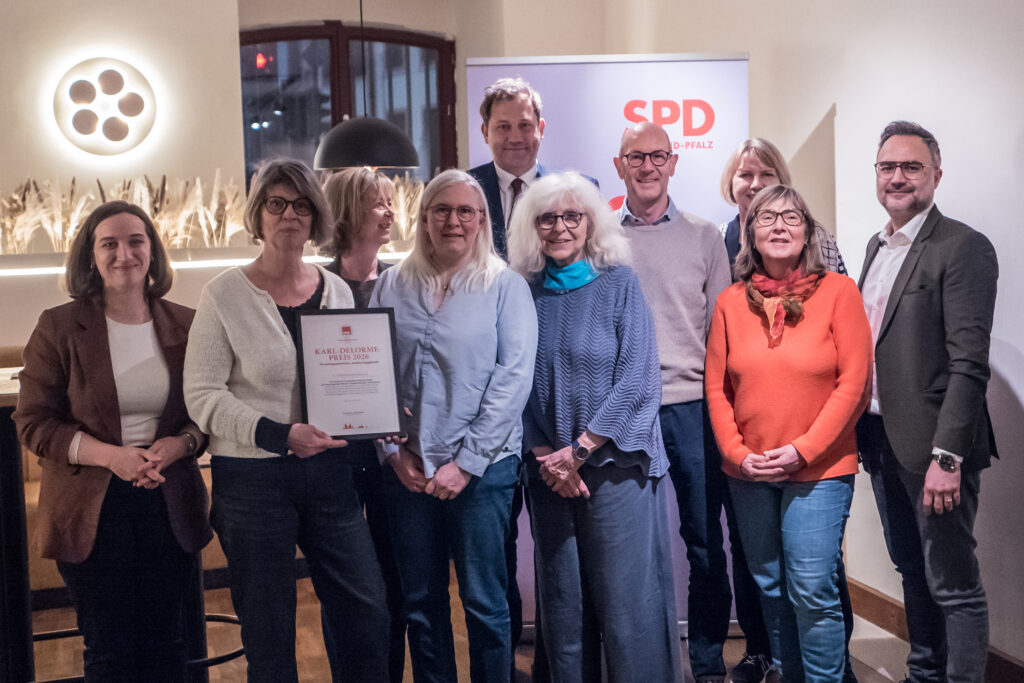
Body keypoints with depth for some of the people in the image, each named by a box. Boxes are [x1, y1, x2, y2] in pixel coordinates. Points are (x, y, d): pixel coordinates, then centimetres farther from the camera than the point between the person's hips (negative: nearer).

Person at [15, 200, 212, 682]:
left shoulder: (184, 326, 4)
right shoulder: (59, 327, -3)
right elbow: (33, 423, -4)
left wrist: (178, 445, -13)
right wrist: (111, 455, -18)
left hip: (169, 506, 2)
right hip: (93, 512, -2)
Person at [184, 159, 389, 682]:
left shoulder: (336, 290, 8)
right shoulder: (226, 294, -5)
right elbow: (202, 395, -11)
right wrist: (280, 434, -22)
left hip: (329, 470, 4)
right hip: (253, 477, -4)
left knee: (366, 609, 6)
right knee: (268, 627, 7)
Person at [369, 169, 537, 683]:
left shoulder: (505, 287, -1)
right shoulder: (392, 287, 6)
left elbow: (514, 376, -8)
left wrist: (466, 461, -12)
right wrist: (394, 452, -5)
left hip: (483, 469, -3)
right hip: (408, 470, 3)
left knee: (484, 601, 5)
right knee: (420, 601, 12)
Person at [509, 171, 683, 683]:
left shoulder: (619, 283, 0)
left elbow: (637, 379, -7)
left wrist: (579, 450, -12)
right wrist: (545, 457, -6)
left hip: (614, 463, -3)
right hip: (549, 472, 3)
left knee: (626, 598, -1)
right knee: (562, 599, 9)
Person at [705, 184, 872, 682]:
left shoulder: (837, 291, -3)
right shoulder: (731, 302, 5)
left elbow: (854, 382, -8)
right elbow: (717, 388, 6)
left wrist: (802, 450, -13)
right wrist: (738, 453, -6)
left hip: (819, 469, -3)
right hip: (748, 473, 4)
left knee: (812, 590, -7)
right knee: (770, 589, 13)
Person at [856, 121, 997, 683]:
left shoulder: (964, 248, -12)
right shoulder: (877, 246, 13)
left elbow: (969, 364, -18)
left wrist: (946, 457, -22)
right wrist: (862, 433, 13)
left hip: (931, 445, -8)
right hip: (881, 441, 8)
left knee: (954, 586, 1)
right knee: (912, 573, 20)